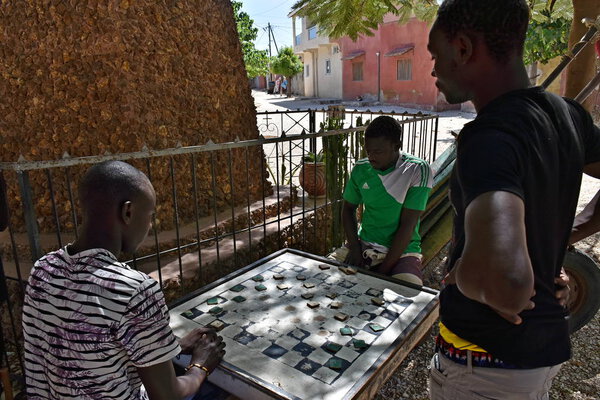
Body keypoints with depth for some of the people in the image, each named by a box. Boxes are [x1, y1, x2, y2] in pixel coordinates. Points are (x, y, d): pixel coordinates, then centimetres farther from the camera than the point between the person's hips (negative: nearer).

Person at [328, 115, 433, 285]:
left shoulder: (417, 170, -13)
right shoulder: (361, 169, 0)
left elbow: (407, 225, -15)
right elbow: (348, 208, 13)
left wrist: (383, 270, -16)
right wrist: (354, 248, -3)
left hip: (401, 250, -4)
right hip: (364, 245, 4)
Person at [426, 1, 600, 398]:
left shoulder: (490, 137, -29)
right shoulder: (566, 114, -3)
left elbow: (504, 279, -46)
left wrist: (466, 279, -25)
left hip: (488, 358, -7)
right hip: (549, 342, 8)